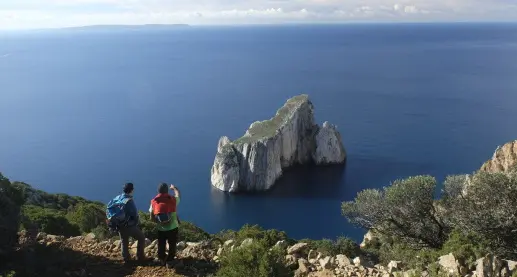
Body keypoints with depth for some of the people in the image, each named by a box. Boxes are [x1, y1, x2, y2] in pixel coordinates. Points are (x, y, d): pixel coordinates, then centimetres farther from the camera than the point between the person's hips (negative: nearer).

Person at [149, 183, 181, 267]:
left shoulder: (154, 202, -7)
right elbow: (178, 194, 17)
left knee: (161, 245, 23)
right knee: (172, 245, 17)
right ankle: (169, 261, 22)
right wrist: (174, 188, 34)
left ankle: (162, 260, 38)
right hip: (173, 227, -2)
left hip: (161, 228, 2)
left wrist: (159, 222, 6)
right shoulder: (173, 199, -9)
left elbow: (152, 218, -6)